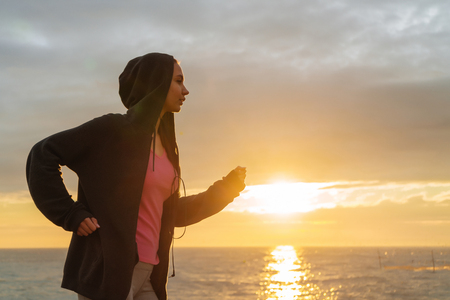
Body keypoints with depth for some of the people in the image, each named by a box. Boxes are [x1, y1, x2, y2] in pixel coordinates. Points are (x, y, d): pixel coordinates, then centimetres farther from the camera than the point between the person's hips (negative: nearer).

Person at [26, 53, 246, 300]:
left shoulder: (164, 145, 15)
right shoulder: (115, 128, -8)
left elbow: (173, 213, 21)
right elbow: (43, 155, -8)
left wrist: (226, 188, 13)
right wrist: (71, 215, -13)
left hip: (145, 274, 8)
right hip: (106, 271, -8)